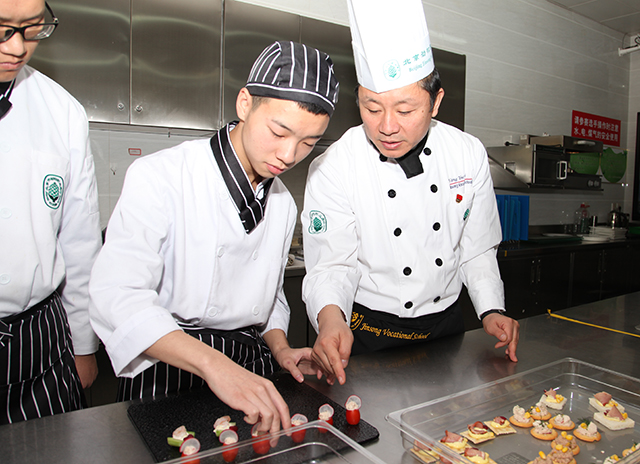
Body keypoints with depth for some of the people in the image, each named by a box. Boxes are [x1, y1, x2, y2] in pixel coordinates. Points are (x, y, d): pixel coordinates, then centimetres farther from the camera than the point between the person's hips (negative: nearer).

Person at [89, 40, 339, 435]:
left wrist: (279, 347, 0)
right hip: (164, 371, -3)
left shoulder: (284, 203, 5)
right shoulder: (161, 177, -14)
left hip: (249, 369, 4)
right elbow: (116, 295, -26)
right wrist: (213, 364, -36)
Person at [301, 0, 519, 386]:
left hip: (446, 323, 4)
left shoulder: (469, 155, -10)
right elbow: (332, 264, -19)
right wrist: (331, 317, -37)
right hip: (367, 333, -3)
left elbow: (477, 249, 1)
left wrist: (491, 310, -8)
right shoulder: (332, 169, -21)